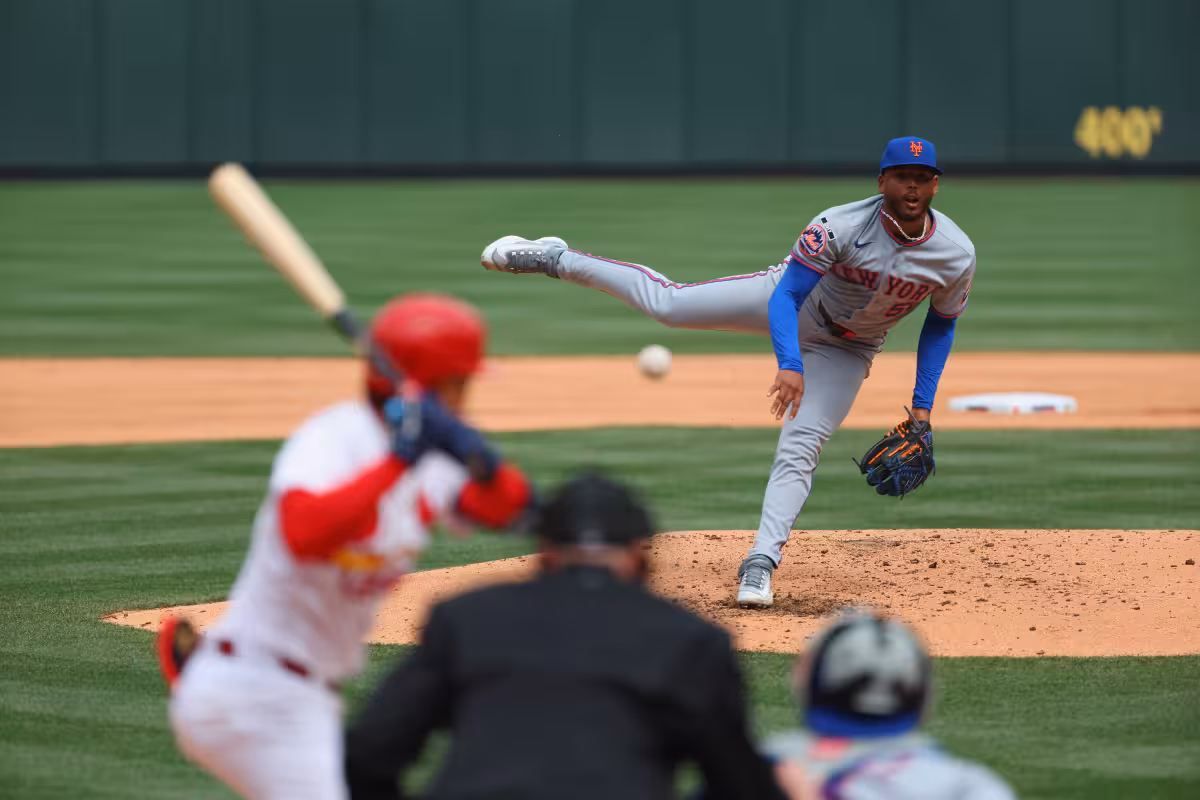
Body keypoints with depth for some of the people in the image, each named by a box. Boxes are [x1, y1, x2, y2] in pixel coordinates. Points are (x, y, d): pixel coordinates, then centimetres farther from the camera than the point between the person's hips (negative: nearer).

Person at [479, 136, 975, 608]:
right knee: (666, 303, 5)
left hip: (845, 350, 1)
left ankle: (760, 564, -10)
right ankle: (555, 259, 24)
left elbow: (941, 323, -5)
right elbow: (787, 296, -31)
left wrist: (923, 404, -8)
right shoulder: (840, 227, -34)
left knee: (798, 450, -12)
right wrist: (788, 366, -47)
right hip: (790, 301, -1)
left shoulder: (957, 255, -24)